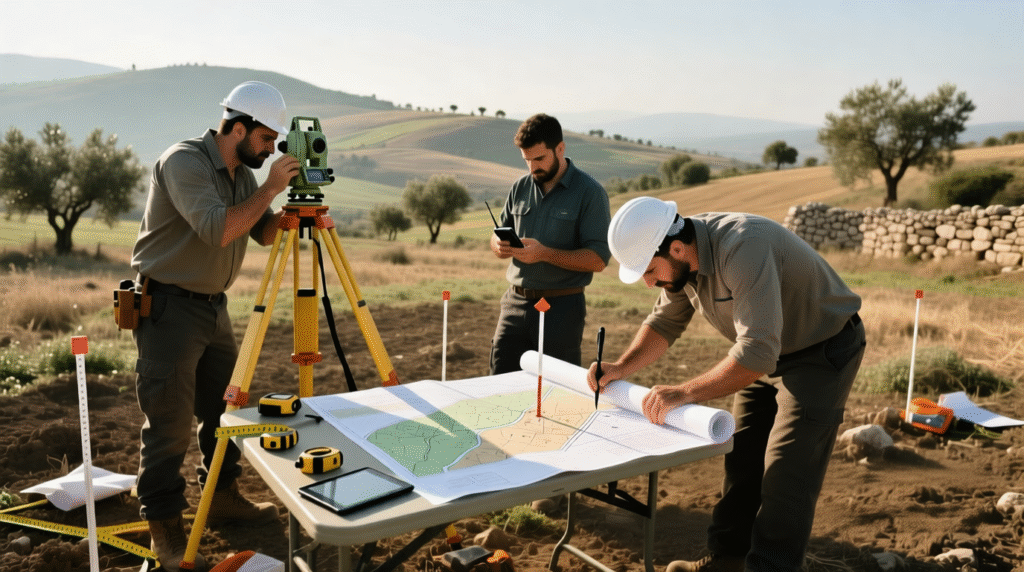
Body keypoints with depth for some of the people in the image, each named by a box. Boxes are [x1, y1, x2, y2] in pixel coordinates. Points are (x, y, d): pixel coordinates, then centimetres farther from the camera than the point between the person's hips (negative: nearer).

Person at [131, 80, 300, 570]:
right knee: (169, 424, -4)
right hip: (168, 308, -9)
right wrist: (270, 187, -23)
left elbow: (264, 231, 10)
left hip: (212, 305, 9)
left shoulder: (242, 174, 9)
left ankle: (223, 497, 32)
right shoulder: (184, 161, -17)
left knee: (225, 409, 16)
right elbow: (217, 230, -29)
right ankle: (165, 531, 9)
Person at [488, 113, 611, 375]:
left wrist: (544, 253, -23)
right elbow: (497, 238, 18)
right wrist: (500, 246, -7)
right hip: (515, 302, 5)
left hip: (561, 307, -4)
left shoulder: (590, 192, -6)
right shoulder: (520, 188, 10)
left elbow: (598, 259, -12)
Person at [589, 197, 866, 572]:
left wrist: (685, 393, -39)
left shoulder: (742, 248, -37)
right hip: (769, 352, 8)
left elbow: (757, 353, -42)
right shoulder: (681, 257, -10)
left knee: (785, 473, -9)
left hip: (823, 350, -8)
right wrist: (621, 367, -9)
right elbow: (665, 322, 5)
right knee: (742, 459, 12)